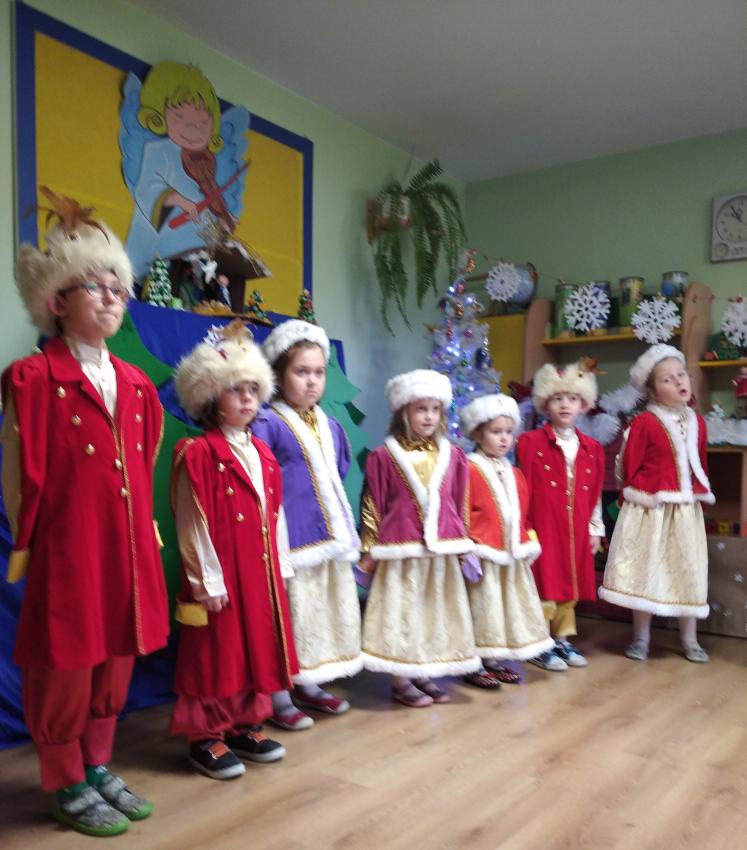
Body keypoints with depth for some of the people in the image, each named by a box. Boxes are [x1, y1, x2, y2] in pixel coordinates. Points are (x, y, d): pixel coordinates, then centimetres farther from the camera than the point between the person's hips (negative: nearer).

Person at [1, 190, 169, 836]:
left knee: (116, 662, 16)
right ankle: (67, 785, 27)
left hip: (128, 547, 6)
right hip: (66, 550, -6)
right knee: (64, 668, 8)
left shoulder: (136, 385, 10)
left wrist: (146, 529, 13)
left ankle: (98, 769, 35)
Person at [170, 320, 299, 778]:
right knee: (218, 654, 4)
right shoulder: (198, 454, -13)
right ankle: (206, 738, 19)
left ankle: (245, 725, 30)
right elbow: (193, 525, -15)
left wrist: (280, 566, 11)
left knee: (257, 649, 15)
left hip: (262, 572, 7)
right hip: (221, 577, -7)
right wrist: (208, 581, -15)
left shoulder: (263, 453, 10)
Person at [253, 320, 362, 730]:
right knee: (287, 614, -1)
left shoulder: (331, 426, 12)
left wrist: (346, 529, 18)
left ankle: (307, 685, 30)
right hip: (290, 538, -7)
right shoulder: (268, 424, -10)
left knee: (326, 610, 15)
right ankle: (278, 695, 15)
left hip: (330, 535, 8)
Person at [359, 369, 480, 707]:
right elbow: (372, 506, -4)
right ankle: (400, 681, 15)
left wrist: (464, 545, 11)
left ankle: (424, 675, 27)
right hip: (401, 550, -5)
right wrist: (369, 549, -3)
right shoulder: (384, 456, -7)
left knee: (436, 613, 12)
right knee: (401, 613, 3)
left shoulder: (451, 455, 6)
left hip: (441, 549, 5)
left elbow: (460, 505, 10)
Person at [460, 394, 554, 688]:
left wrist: (527, 542, 10)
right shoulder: (469, 470, -13)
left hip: (512, 555, 8)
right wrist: (471, 547, -20)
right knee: (481, 609, 0)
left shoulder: (514, 474, 13)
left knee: (507, 607, 15)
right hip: (484, 556, -8)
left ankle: (494, 661, 28)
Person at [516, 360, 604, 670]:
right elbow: (523, 489, -9)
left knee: (570, 584, 14)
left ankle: (562, 640, 28)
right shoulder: (530, 442, -7)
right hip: (542, 528, -5)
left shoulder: (592, 449, 9)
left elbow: (594, 494, 13)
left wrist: (595, 528, 14)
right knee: (544, 584, 0)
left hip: (576, 531, 5)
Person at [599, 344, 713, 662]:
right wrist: (641, 496, -8)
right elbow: (630, 467, -7)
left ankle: (689, 640, 25)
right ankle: (641, 638, 19)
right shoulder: (644, 422, -11)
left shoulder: (697, 422, 8)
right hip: (650, 509, -5)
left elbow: (700, 465, 16)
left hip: (687, 510, 5)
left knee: (689, 573, 11)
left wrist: (701, 492, 8)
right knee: (645, 571, 4)